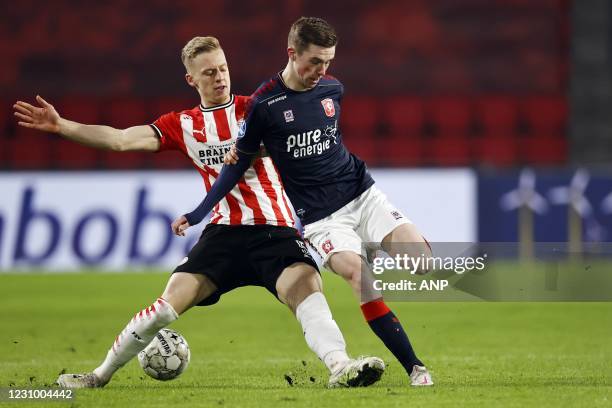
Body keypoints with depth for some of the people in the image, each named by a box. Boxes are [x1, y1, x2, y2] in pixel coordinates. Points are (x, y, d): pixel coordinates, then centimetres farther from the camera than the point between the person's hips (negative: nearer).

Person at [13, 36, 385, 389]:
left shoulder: (254, 109, 6)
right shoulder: (182, 126, 9)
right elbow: (121, 139, 3)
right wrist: (61, 126, -6)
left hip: (274, 228, -1)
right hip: (224, 230, 2)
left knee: (306, 285, -28)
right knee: (172, 301, -7)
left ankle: (340, 367, -41)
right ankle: (101, 375, 7)